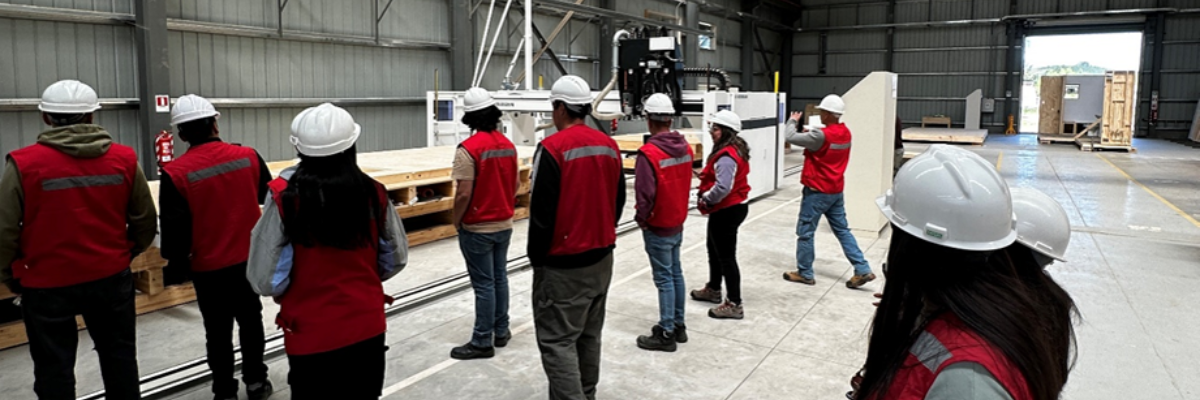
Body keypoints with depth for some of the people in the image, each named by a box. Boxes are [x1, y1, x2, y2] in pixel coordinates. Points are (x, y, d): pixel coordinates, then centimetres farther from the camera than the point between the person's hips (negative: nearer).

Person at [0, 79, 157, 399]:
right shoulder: (124, 158, -4)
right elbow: (145, 222, 2)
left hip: (47, 283, -2)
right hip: (111, 276, 2)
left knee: (54, 369, 12)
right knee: (119, 357, 18)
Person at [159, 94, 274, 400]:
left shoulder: (176, 173, -15)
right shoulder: (248, 156, -8)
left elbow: (174, 227, -11)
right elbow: (271, 199, 7)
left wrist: (177, 262, 4)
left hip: (208, 267, -2)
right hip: (250, 259, 3)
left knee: (218, 331, 11)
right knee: (250, 320, 19)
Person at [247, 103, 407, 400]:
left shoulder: (286, 197, -19)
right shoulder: (373, 193, -10)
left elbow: (265, 281, -14)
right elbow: (396, 260, 3)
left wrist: (293, 293, 8)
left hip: (311, 335, -2)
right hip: (368, 327, 2)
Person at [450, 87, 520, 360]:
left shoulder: (468, 149, -19)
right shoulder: (508, 144, 2)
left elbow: (464, 194, -21)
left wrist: (456, 222, -6)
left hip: (477, 229, -7)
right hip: (504, 224, 7)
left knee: (483, 284, 0)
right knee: (499, 277, 17)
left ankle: (482, 342, 9)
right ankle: (501, 331, 27)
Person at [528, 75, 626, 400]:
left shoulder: (553, 148, -17)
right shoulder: (609, 145, 5)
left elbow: (541, 211, -17)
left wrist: (536, 256, -5)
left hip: (563, 264, -7)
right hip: (601, 257, 8)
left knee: (557, 340, -1)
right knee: (589, 335, 19)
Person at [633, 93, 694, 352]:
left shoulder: (649, 153, -22)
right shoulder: (685, 147, 1)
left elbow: (646, 194, -22)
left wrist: (641, 218, -7)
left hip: (658, 227, -7)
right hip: (678, 222, 7)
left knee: (664, 278, 0)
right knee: (676, 273, 17)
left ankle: (666, 334, 9)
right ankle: (678, 326, 28)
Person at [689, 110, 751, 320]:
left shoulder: (726, 156, -25)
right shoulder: (734, 149, 8)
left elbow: (723, 188, -32)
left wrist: (705, 198, -15)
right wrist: (705, 177, 3)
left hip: (727, 211, -11)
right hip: (731, 208, 11)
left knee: (726, 256, -2)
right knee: (715, 250, 23)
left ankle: (734, 304, 6)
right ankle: (713, 289, 40)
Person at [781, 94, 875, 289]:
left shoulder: (821, 135, -23)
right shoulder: (845, 132, 3)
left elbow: (792, 137, -16)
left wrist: (792, 121, 3)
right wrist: (811, 134, 7)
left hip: (817, 191, -8)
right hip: (836, 190, 8)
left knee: (805, 232, 4)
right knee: (842, 230, 14)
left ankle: (805, 273, 13)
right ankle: (863, 270, 11)